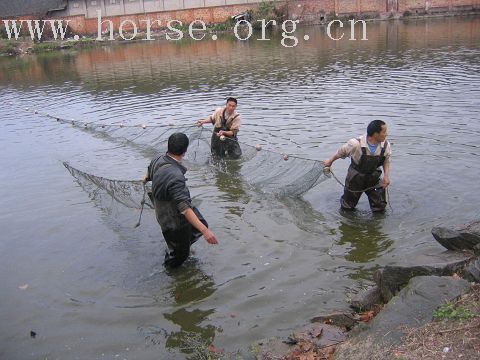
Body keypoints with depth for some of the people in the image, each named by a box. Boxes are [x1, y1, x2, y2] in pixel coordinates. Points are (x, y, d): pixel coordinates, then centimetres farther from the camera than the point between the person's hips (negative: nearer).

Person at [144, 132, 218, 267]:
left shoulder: (159, 159, -12)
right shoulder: (175, 177, -40)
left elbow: (150, 171, 13)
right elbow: (185, 209, -41)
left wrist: (147, 178, 38)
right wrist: (205, 231, -42)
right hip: (175, 222, -8)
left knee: (201, 225, 24)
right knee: (179, 254, 17)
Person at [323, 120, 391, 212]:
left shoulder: (386, 145, -17)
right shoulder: (356, 144, -29)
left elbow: (386, 161, 3)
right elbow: (341, 152, -10)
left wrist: (386, 175, -13)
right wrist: (330, 161, 6)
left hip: (373, 179, 3)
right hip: (356, 178, -3)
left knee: (380, 207, 1)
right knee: (347, 207, 13)